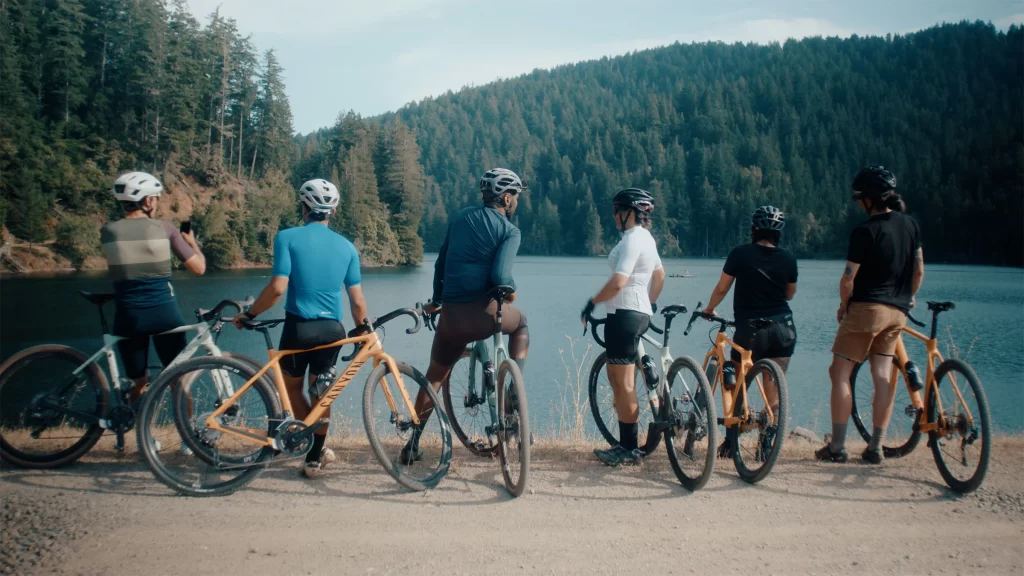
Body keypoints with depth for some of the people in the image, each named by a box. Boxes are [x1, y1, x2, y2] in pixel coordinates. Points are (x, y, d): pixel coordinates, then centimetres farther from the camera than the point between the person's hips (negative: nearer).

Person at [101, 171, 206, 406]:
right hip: (164, 314, -2)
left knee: (138, 384, 16)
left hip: (128, 316, 2)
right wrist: (192, 241, 15)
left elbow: (112, 273, 13)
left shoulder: (108, 232, 0)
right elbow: (199, 268, -3)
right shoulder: (164, 229, -6)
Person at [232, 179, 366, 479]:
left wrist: (248, 314, -2)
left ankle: (319, 448, 15)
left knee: (291, 387, 19)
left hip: (298, 327, -3)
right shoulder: (346, 246, 3)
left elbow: (277, 287, -15)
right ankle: (314, 458, 23)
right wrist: (362, 330, 17)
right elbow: (357, 300, 2)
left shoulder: (288, 237, -7)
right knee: (320, 392, 18)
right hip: (332, 329, 3)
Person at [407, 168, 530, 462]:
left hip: (451, 315, 4)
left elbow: (441, 263, 21)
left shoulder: (461, 218, 15)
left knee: (434, 377, 20)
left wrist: (436, 299, 34)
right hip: (484, 313, -4)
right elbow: (500, 275, -15)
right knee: (521, 324, 30)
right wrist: (511, 292, 6)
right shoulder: (509, 230, -1)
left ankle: (413, 443, 17)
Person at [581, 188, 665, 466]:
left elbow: (618, 282, -23)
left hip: (625, 314, -11)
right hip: (639, 312, 11)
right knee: (617, 377, 15)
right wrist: (651, 303, 34)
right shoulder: (645, 238, 15)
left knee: (624, 383, -5)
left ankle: (629, 449, 1)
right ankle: (625, 443, 20)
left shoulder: (632, 239, -16)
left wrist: (592, 302, -12)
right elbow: (660, 274, 25)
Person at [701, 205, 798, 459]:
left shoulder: (740, 253, -7)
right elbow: (790, 294, 13)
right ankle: (767, 442, 8)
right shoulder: (787, 258, 0)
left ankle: (730, 442, 12)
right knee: (774, 391, 8)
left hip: (750, 328, -2)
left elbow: (721, 288, 1)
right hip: (783, 328, 2)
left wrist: (709, 309, 18)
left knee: (738, 386, 13)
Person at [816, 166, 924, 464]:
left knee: (840, 373, 2)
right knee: (883, 378, 9)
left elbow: (849, 278, -15)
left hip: (866, 308, -7)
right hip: (897, 312, 7)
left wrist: (843, 305, 3)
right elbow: (919, 270, 13)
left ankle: (837, 446, 1)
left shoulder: (865, 231, -16)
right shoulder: (910, 224, 5)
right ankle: (875, 448, 11)